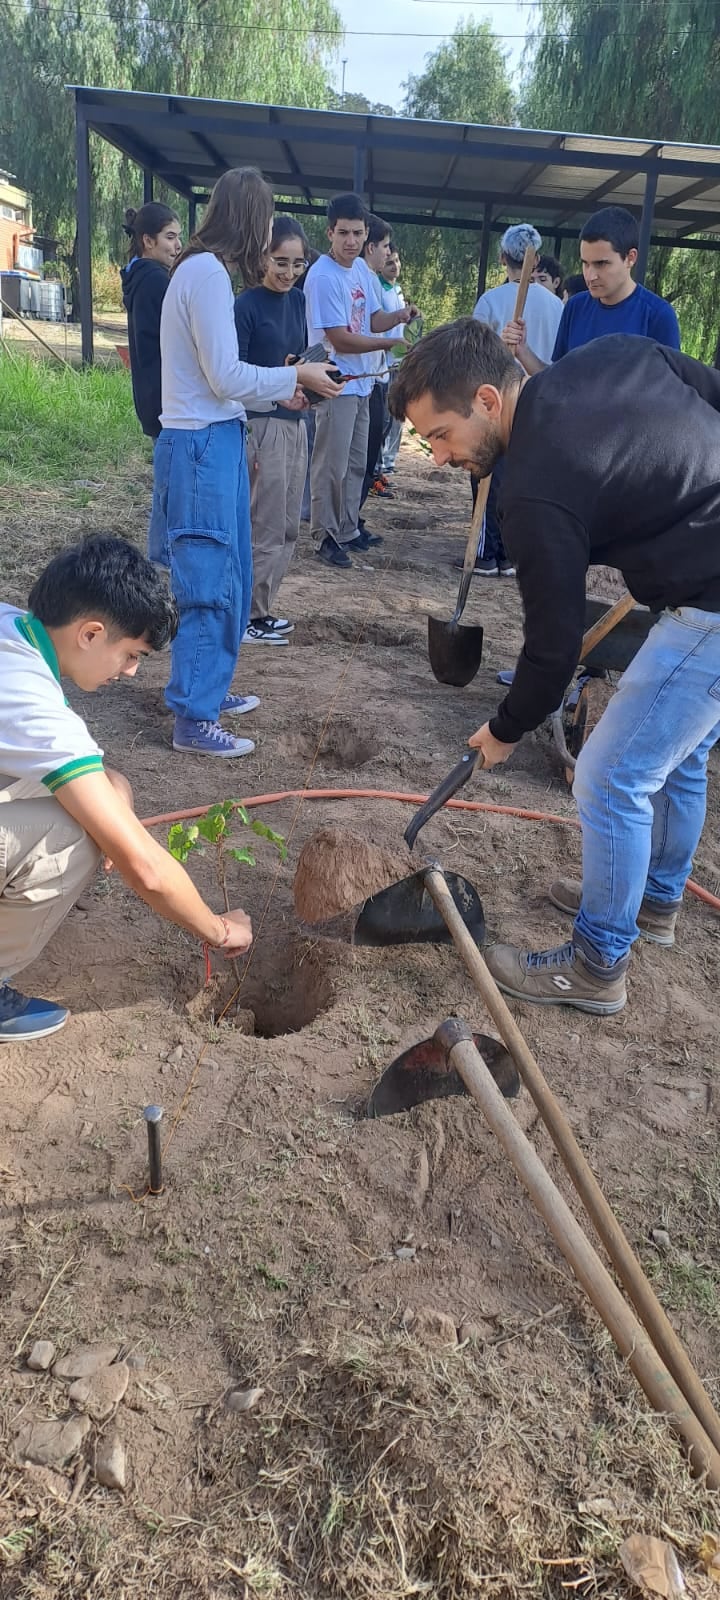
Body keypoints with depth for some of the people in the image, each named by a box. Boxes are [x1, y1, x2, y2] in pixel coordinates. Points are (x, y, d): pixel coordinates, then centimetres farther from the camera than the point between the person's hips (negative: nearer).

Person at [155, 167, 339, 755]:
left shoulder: (204, 270, 14)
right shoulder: (208, 272, -15)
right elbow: (227, 377, -17)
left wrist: (278, 391, 18)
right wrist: (296, 376, -5)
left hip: (214, 440, 10)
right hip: (201, 446, -10)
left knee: (230, 576, 16)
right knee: (211, 584, -6)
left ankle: (207, 687, 29)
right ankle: (194, 719, 3)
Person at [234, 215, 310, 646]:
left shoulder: (298, 300, 10)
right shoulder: (247, 306, -10)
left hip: (296, 422, 8)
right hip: (262, 423, -8)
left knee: (289, 527, 11)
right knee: (267, 527, -4)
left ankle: (259, 608, 21)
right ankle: (249, 616, 7)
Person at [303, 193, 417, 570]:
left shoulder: (361, 269, 8)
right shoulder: (323, 277, -17)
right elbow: (340, 339, -20)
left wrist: (399, 316, -6)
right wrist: (393, 343, -16)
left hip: (361, 382, 9)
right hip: (336, 384, -9)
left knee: (355, 463, 15)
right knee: (332, 465, -4)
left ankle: (347, 530, 26)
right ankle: (325, 536, 6)